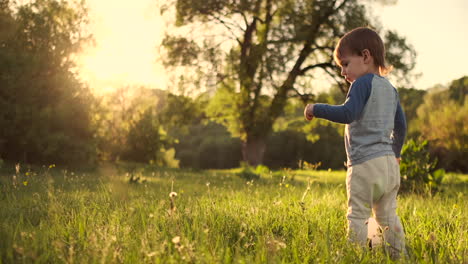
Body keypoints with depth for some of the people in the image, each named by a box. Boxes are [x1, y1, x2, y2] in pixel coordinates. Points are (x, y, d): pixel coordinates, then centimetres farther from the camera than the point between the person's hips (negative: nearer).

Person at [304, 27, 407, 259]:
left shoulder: (363, 83, -8)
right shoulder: (390, 88, 18)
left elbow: (347, 114, -22)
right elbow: (400, 125, 25)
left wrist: (316, 109, -13)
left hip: (365, 163, -9)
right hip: (389, 162, 9)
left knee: (357, 215, -6)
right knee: (388, 216, 15)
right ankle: (398, 257, 18)